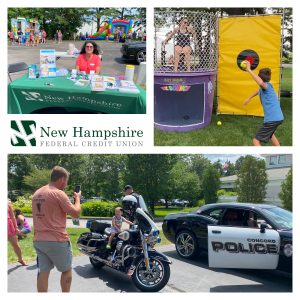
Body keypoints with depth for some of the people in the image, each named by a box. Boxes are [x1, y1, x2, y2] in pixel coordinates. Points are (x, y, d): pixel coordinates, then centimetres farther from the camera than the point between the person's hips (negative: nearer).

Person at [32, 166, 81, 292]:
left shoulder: (37, 194, 11)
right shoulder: (58, 193, -15)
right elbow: (76, 213, -13)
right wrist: (77, 198, 1)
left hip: (38, 240, 7)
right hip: (56, 240, -7)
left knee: (43, 272, 9)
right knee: (66, 270, 11)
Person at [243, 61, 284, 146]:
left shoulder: (267, 86, -13)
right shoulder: (264, 87, 13)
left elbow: (261, 83, -39)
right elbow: (259, 91, 39)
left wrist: (249, 70, -34)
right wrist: (249, 98, 49)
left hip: (272, 119, -10)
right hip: (278, 117, 10)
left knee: (256, 141, -8)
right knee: (269, 133, 39)